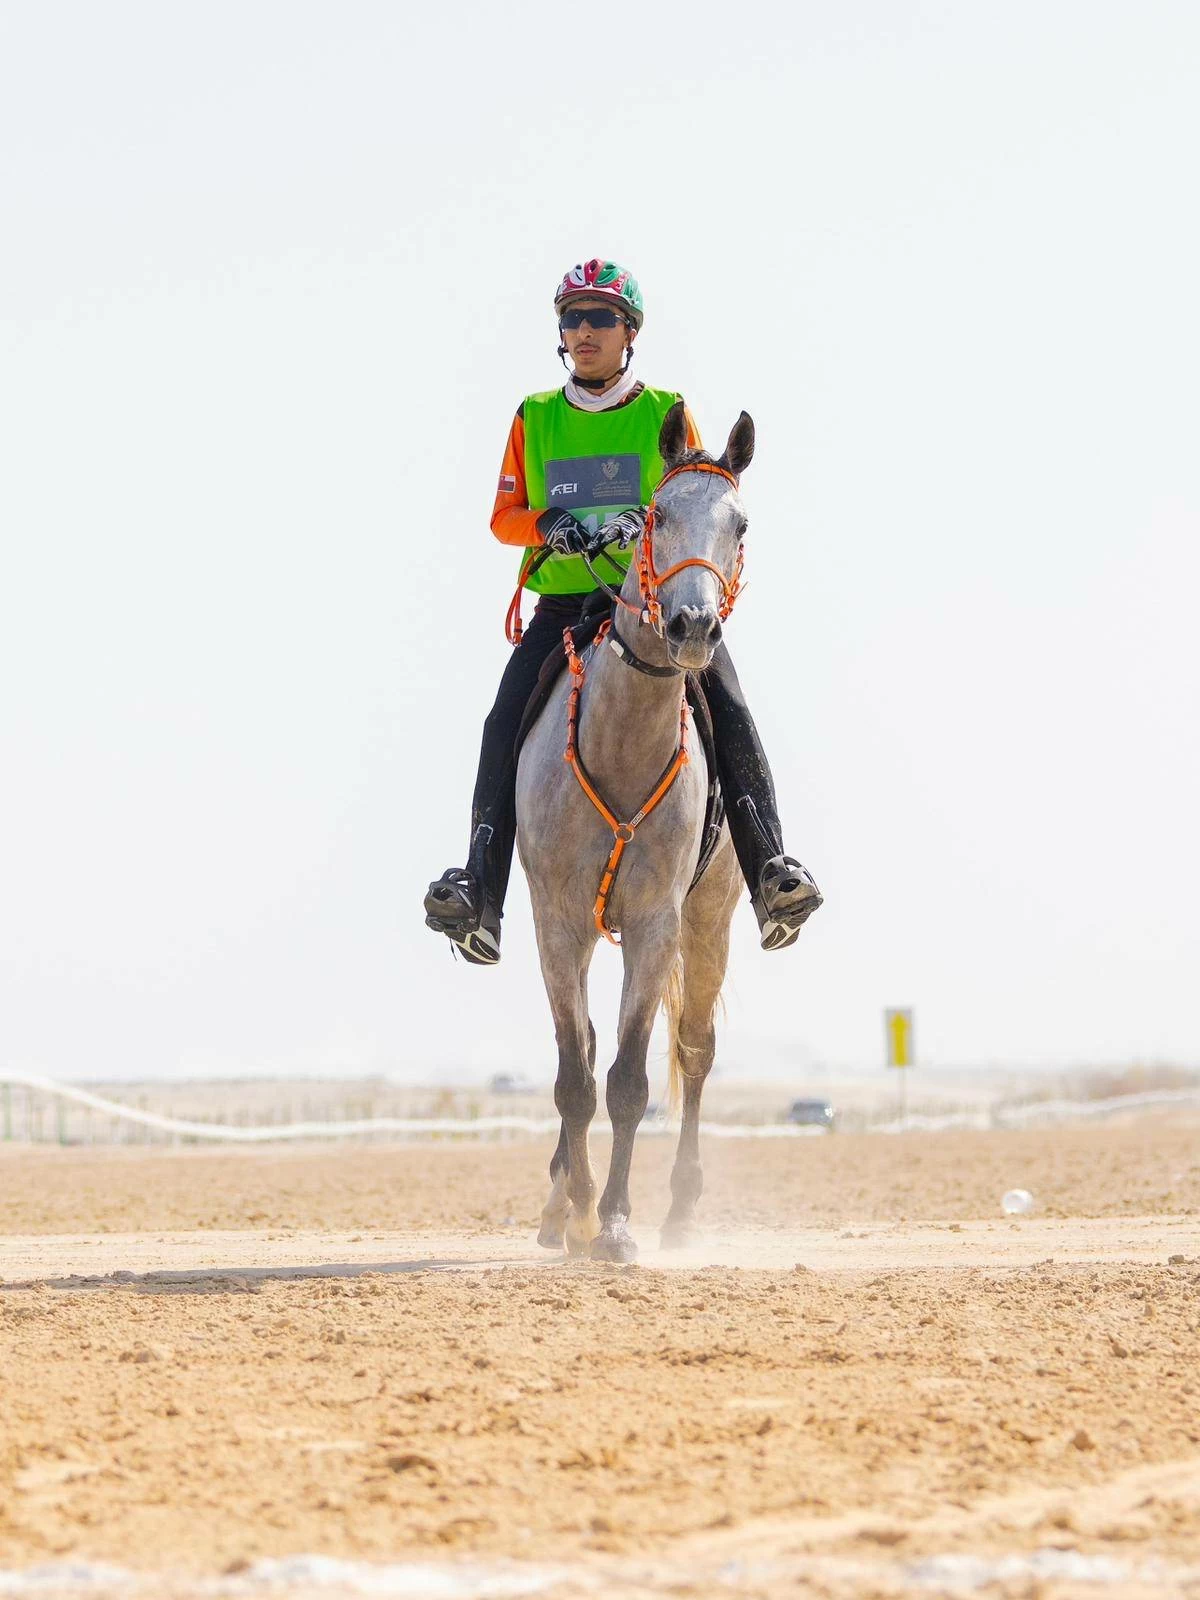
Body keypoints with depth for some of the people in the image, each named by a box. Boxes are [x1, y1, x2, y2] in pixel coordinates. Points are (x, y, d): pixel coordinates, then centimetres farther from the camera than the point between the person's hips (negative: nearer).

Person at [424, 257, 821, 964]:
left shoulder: (666, 414, 7)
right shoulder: (535, 420, 12)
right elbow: (504, 517, 11)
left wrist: (651, 525, -19)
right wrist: (548, 524, -12)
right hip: (564, 605, 1)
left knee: (730, 712, -25)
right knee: (505, 723, -21)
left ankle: (773, 876, -28)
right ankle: (479, 897, -27)